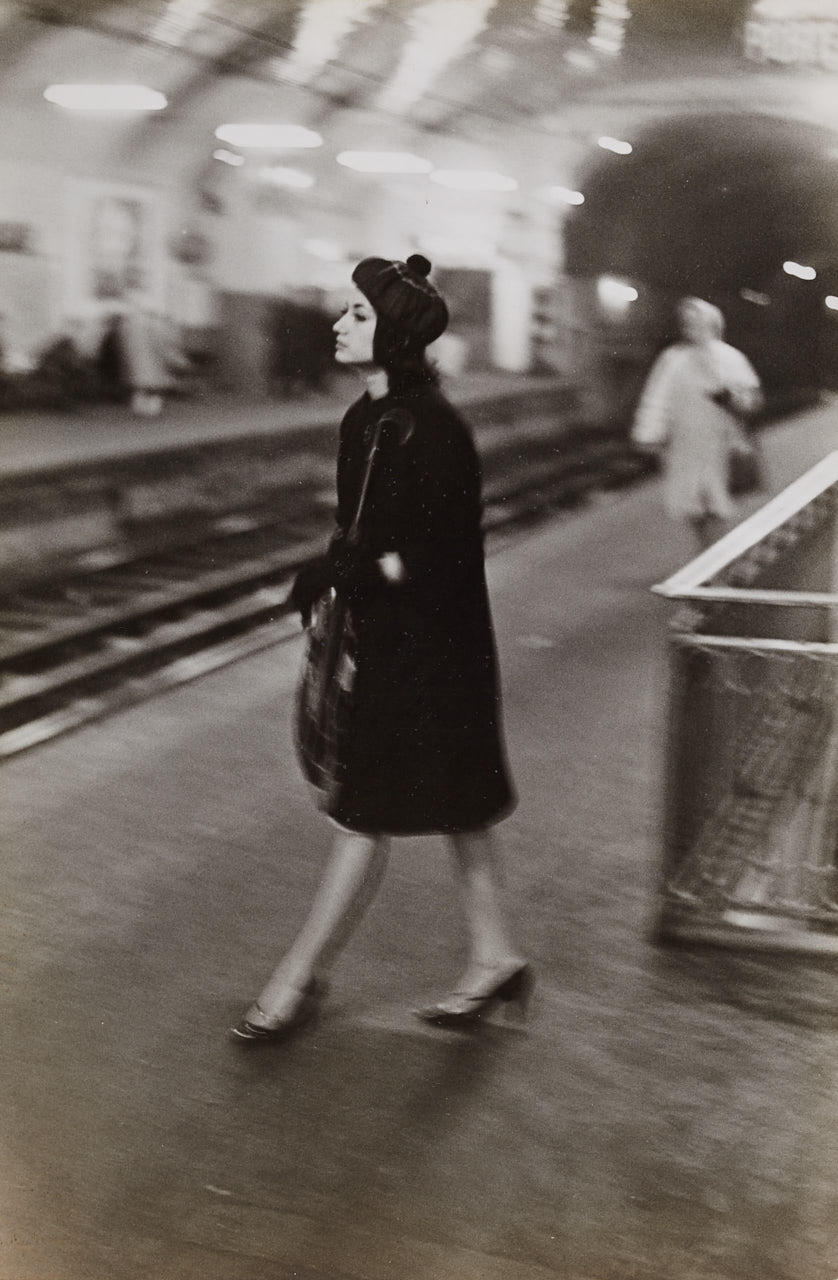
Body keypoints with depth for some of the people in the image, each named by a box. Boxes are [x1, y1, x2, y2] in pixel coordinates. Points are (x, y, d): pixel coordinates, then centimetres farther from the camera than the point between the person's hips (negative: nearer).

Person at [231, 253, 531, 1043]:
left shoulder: (432, 430, -19)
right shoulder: (364, 421, 8)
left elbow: (432, 556, -21)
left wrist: (338, 573, -20)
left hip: (425, 652, -9)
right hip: (384, 645, 9)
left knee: (367, 817, 1)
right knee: (453, 809, 16)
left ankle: (301, 980, 12)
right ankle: (494, 961, 28)